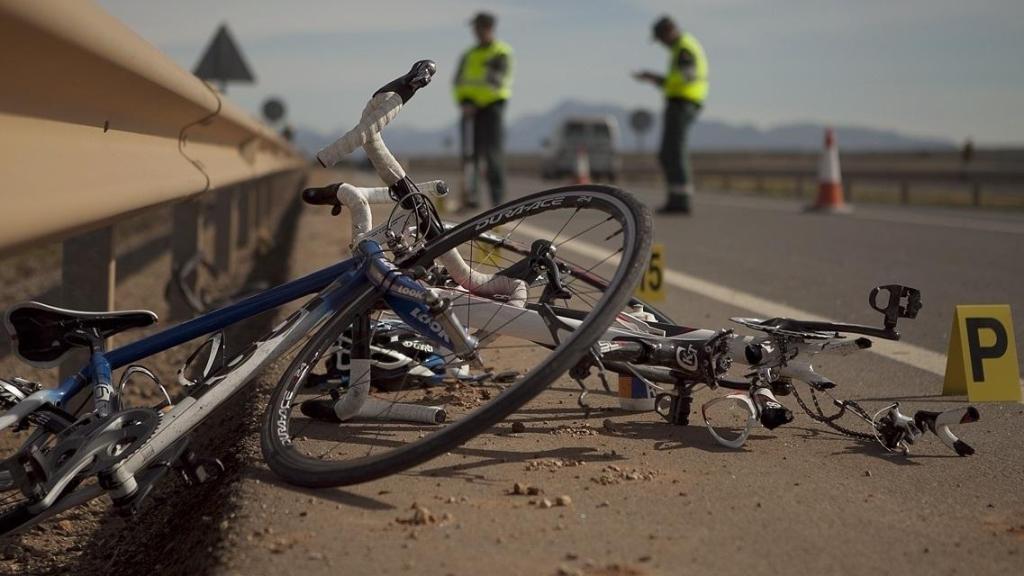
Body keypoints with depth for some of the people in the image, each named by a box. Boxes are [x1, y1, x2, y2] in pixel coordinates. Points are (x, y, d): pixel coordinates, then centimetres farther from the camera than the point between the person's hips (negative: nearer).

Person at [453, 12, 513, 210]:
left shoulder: (502, 53, -1)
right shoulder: (469, 55, 18)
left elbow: (497, 81, -11)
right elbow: (459, 81, 11)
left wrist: (474, 104, -15)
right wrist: (463, 102, -9)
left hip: (492, 106, -6)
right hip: (471, 110, 6)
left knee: (492, 153, -11)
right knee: (470, 153, 0)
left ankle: (498, 200, -11)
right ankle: (471, 196, 1)